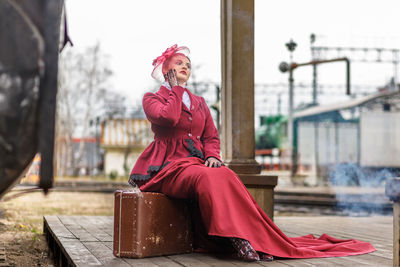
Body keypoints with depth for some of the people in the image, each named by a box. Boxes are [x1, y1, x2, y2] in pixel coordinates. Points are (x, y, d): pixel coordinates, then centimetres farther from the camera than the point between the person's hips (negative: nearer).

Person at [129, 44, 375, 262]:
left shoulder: (199, 103, 23)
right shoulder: (153, 99, 8)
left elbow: (211, 136, 15)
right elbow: (169, 117, -15)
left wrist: (212, 156, -6)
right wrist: (176, 89, -1)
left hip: (198, 162, 4)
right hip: (168, 166, -4)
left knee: (226, 177, -30)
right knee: (207, 178, -36)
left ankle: (255, 238, -37)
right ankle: (236, 239, -41)